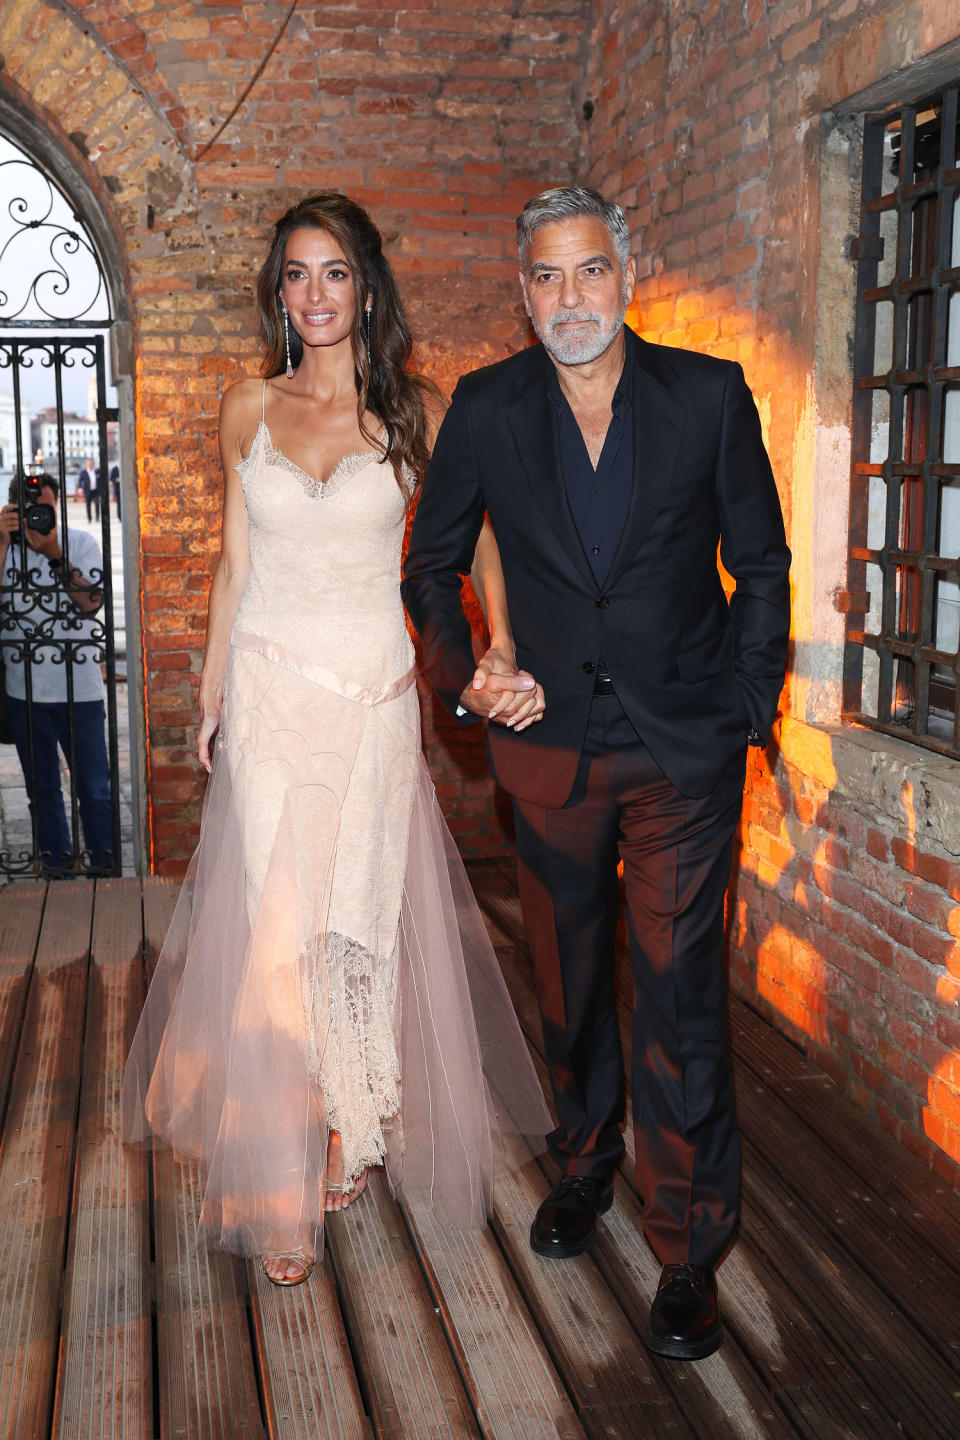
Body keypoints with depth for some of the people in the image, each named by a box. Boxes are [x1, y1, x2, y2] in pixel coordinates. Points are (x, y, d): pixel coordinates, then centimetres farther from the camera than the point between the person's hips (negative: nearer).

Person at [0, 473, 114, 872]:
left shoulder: (81, 543, 0)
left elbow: (92, 602, -12)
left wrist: (54, 553, -19)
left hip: (80, 691, -1)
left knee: (94, 789, 4)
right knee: (41, 789, 14)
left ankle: (104, 866, 18)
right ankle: (55, 861, 29)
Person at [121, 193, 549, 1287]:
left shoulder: (413, 412, 0)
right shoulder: (247, 409, 6)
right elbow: (233, 563, 11)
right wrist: (210, 696, 12)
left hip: (372, 696, -1)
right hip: (269, 694, 1)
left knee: (358, 919, 6)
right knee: (270, 928, 0)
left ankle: (346, 1137, 27)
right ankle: (283, 1172, 13)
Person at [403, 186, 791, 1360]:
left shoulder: (710, 394, -4)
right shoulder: (484, 409, -1)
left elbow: (760, 562, 4)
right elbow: (433, 561, 10)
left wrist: (749, 707, -1)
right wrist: (461, 670, -5)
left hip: (685, 747, -2)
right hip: (550, 747, 2)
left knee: (680, 996, -1)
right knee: (567, 983, 17)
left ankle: (688, 1249, 15)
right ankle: (585, 1164, 41)